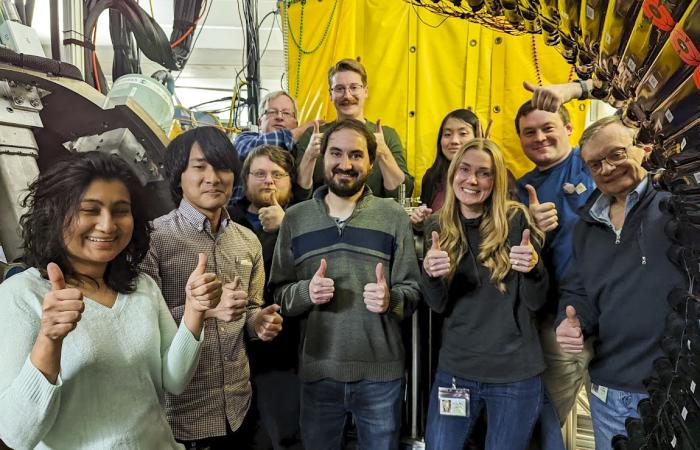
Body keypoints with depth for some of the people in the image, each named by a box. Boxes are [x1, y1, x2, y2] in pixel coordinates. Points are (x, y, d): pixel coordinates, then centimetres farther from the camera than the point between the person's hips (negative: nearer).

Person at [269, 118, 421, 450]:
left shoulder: (394, 217, 0)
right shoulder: (295, 219, 3)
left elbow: (413, 290, 0)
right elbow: (278, 292, 3)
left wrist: (391, 299, -22)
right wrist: (306, 292, -17)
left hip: (381, 372, 0)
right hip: (317, 372, 1)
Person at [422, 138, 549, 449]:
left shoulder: (516, 220, -7)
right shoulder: (437, 226, 0)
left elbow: (536, 302, -6)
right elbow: (438, 306, -3)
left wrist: (532, 267, -28)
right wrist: (430, 273, -24)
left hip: (515, 373, -2)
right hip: (455, 370, 2)